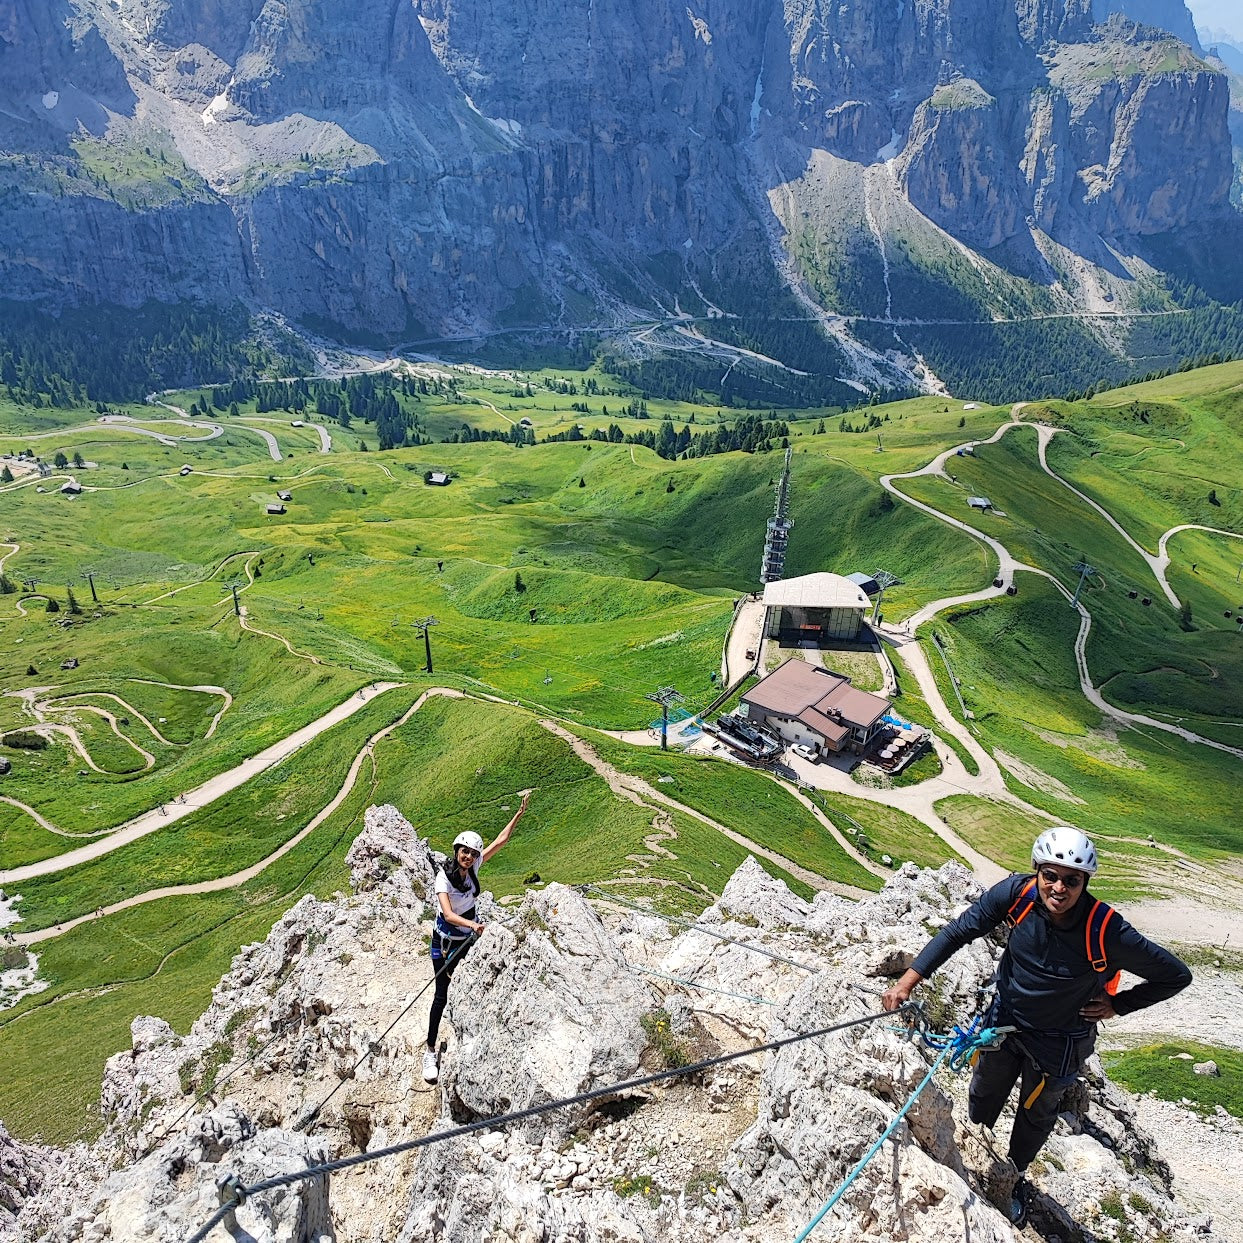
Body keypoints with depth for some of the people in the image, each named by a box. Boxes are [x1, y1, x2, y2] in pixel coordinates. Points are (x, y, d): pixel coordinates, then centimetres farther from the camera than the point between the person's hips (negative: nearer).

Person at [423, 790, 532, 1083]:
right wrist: (472, 924, -54)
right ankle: (430, 1051, 10)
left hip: (468, 938, 5)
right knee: (442, 995, -1)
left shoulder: (473, 867, -12)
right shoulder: (444, 877, -27)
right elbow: (448, 914, -38)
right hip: (445, 941, -5)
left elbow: (500, 840, -6)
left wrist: (520, 813, -11)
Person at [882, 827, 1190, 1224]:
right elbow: (958, 932, -20)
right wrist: (907, 981, -26)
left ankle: (1015, 1178, 55)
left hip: (1057, 1042, -2)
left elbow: (1177, 975, -19)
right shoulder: (1017, 893, -29)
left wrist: (1117, 1005, -14)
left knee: (1036, 1116, 25)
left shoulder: (1108, 933, -35)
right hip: (1004, 1019, 2)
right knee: (982, 1100, 25)